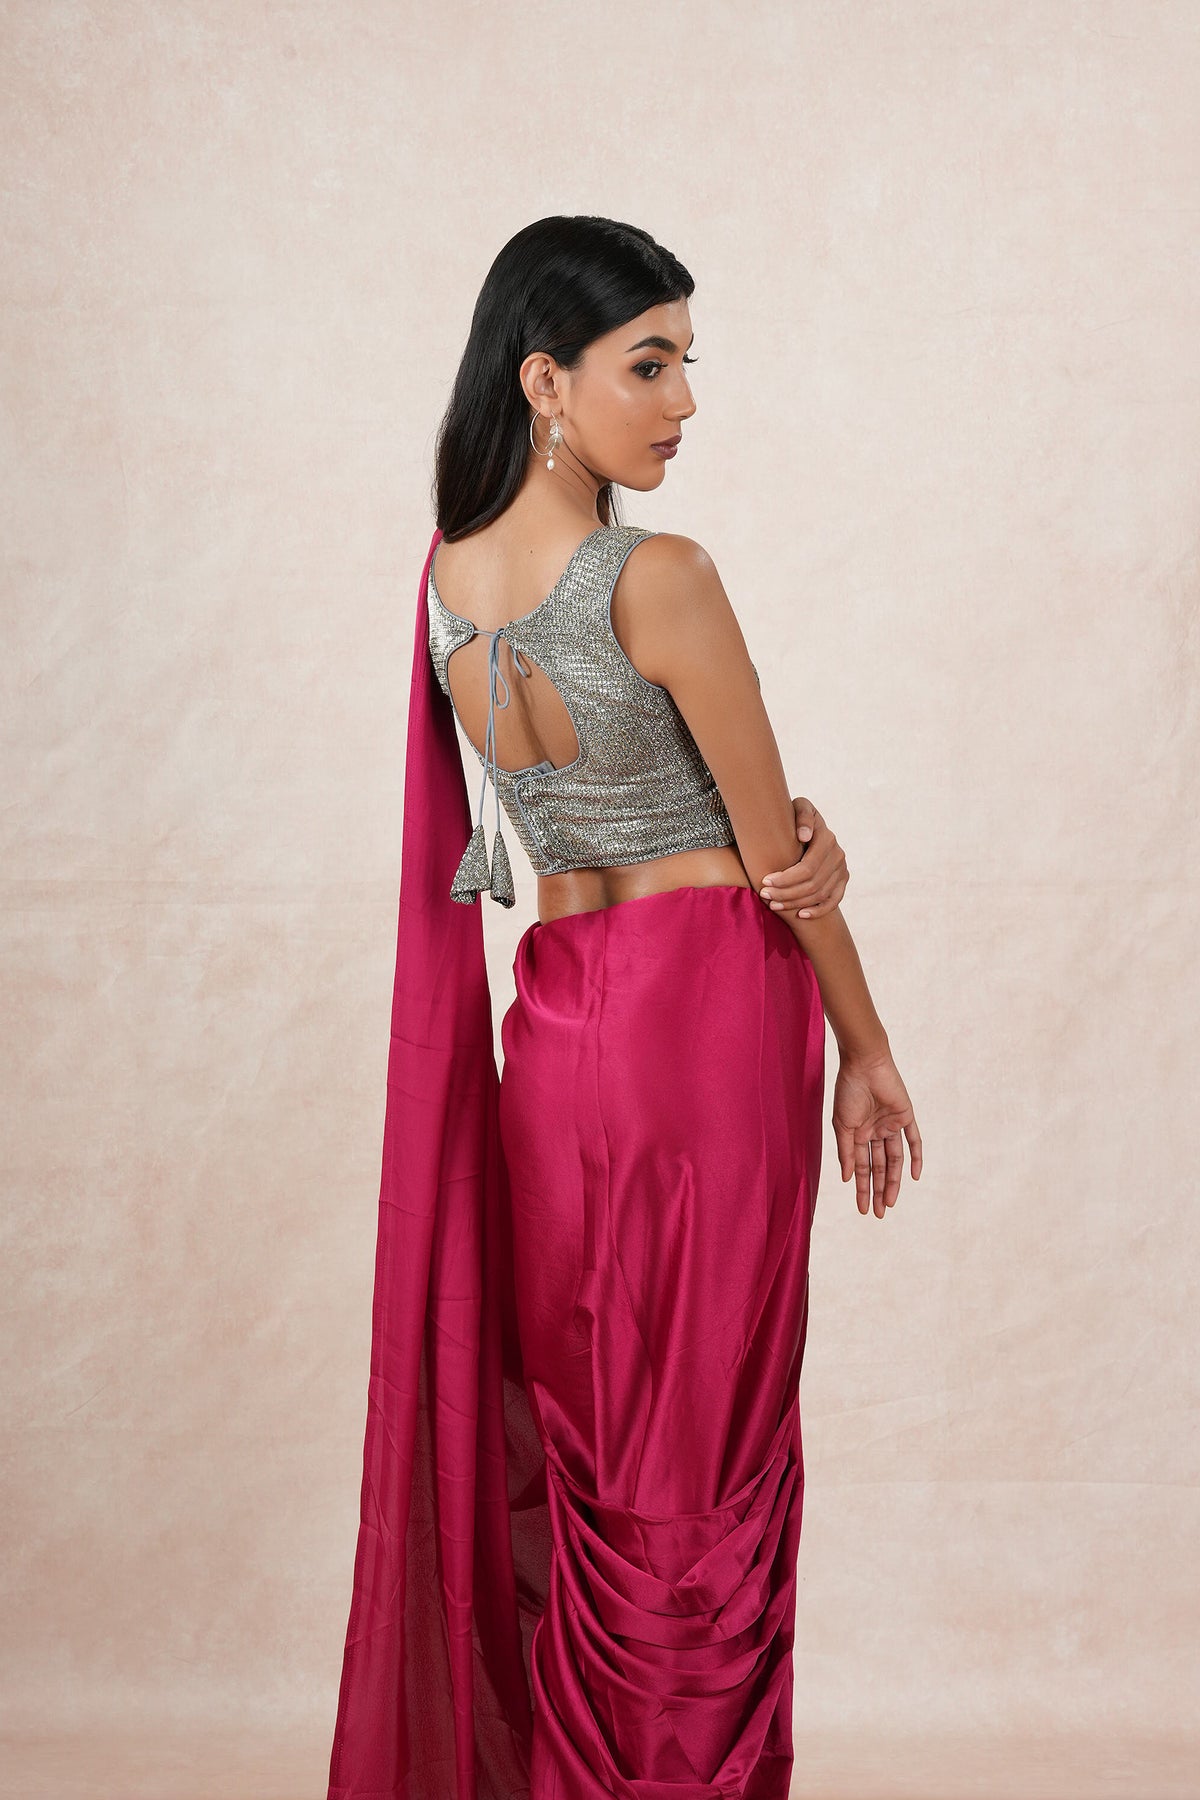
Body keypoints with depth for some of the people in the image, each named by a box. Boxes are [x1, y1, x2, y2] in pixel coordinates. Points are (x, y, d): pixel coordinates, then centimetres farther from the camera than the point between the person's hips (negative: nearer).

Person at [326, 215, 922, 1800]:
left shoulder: (448, 574, 2)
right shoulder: (661, 578, -19)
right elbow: (780, 860, -11)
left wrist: (790, 829, -7)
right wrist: (866, 1048, 1)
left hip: (548, 1011, 6)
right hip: (711, 1011, -6)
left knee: (570, 1429, 17)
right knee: (709, 1445, 7)